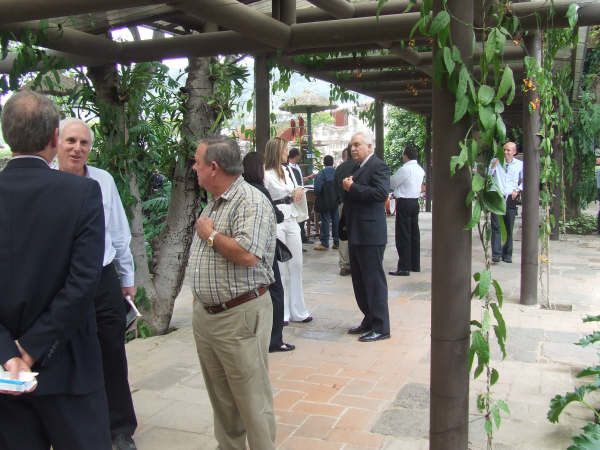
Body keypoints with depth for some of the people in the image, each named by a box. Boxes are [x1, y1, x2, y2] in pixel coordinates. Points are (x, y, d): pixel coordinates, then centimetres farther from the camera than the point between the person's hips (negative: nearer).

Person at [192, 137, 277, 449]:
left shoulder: (251, 201, -15)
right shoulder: (213, 204, 15)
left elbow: (247, 254, -30)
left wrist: (210, 235, -15)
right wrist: (200, 295, 17)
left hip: (241, 315, -9)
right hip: (206, 315, 9)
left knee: (252, 401, 0)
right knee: (220, 398, 19)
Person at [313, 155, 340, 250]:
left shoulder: (321, 174, -12)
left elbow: (317, 188, -14)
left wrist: (316, 197, 3)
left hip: (325, 202, -4)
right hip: (336, 202, 4)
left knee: (325, 222, 0)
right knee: (336, 221, 10)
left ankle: (324, 243, 3)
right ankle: (337, 242, 14)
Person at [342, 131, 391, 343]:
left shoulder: (378, 166, -10)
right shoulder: (356, 168, 18)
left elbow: (381, 192, -24)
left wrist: (353, 187, -17)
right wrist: (347, 186, 0)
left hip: (370, 235, -10)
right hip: (356, 234, 10)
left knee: (374, 280, -3)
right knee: (360, 280, 16)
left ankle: (381, 327, 5)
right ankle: (369, 320, 27)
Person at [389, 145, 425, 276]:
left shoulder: (404, 169, -15)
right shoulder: (420, 169, 10)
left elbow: (392, 183, -8)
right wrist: (397, 192, 17)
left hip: (404, 203, -8)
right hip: (415, 201, 8)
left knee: (403, 236, -5)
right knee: (414, 234, 14)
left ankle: (404, 268, -5)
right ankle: (415, 264, 21)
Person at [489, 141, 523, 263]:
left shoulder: (519, 164, 11)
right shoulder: (495, 161, 9)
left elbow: (524, 180, 19)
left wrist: (517, 190, 4)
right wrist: (493, 166, -12)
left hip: (510, 198, 1)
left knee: (509, 228, 2)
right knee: (496, 227, -9)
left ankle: (507, 255, 13)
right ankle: (496, 254, -11)